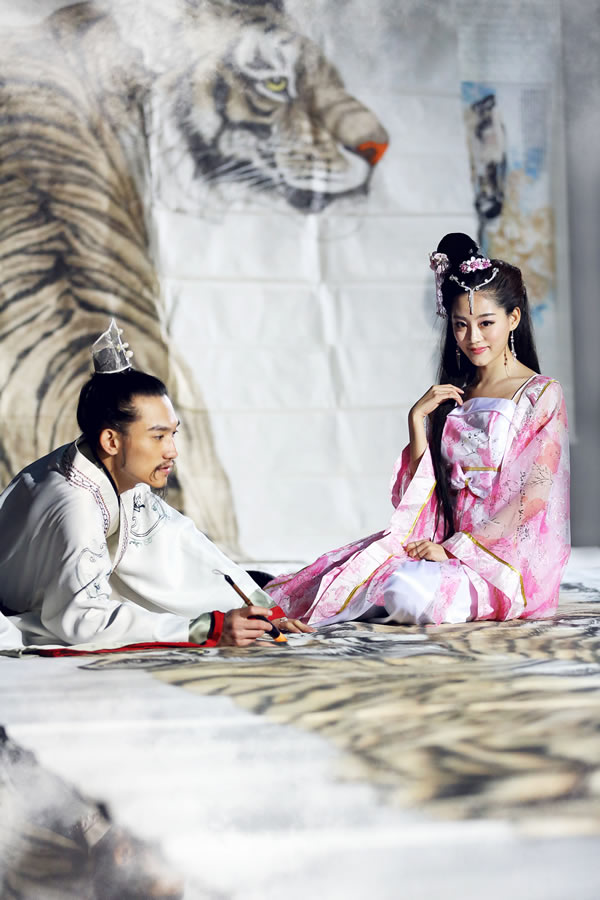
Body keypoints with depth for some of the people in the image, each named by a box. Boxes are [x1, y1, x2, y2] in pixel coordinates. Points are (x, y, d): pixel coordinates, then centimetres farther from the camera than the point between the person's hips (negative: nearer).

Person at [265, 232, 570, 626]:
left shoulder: (541, 394, -2)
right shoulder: (452, 397, 16)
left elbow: (534, 495, -11)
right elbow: (420, 493, 10)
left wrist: (454, 548, -16)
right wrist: (417, 420, -2)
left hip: (510, 555, -5)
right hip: (448, 542, 5)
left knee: (412, 592, -31)